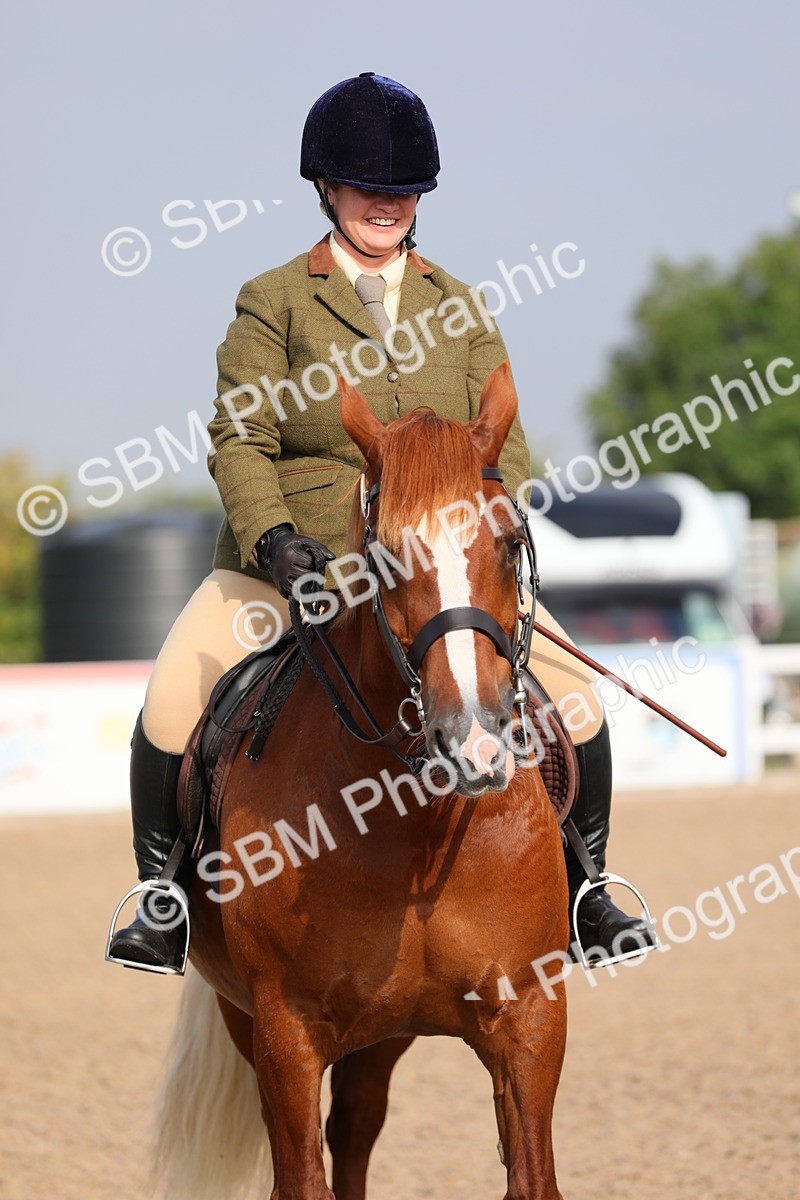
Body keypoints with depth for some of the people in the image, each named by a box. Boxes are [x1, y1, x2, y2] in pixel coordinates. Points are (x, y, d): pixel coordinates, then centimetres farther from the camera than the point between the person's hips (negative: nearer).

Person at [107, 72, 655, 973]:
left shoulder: (458, 309, 12)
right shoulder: (272, 303, 3)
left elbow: (502, 444, 7)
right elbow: (239, 439, -4)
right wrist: (273, 537, -21)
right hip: (294, 558, -2)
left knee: (575, 700, -10)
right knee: (172, 704, -21)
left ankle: (582, 894, 10)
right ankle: (164, 899, -3)